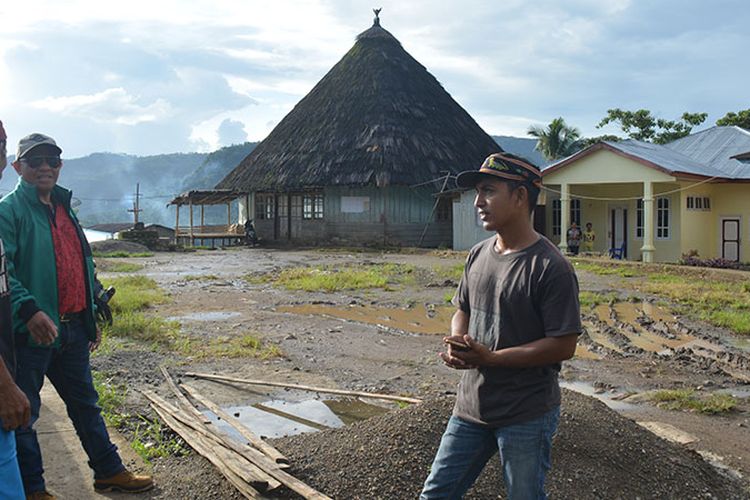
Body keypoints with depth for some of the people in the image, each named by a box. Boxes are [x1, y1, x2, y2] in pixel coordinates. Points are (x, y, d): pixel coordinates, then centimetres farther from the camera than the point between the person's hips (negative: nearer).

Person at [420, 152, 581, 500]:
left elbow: (563, 346, -19)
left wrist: (490, 357, -23)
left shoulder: (550, 267, -19)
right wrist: (456, 346, -8)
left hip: (527, 418, -6)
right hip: (471, 405, 7)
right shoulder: (478, 255, 4)